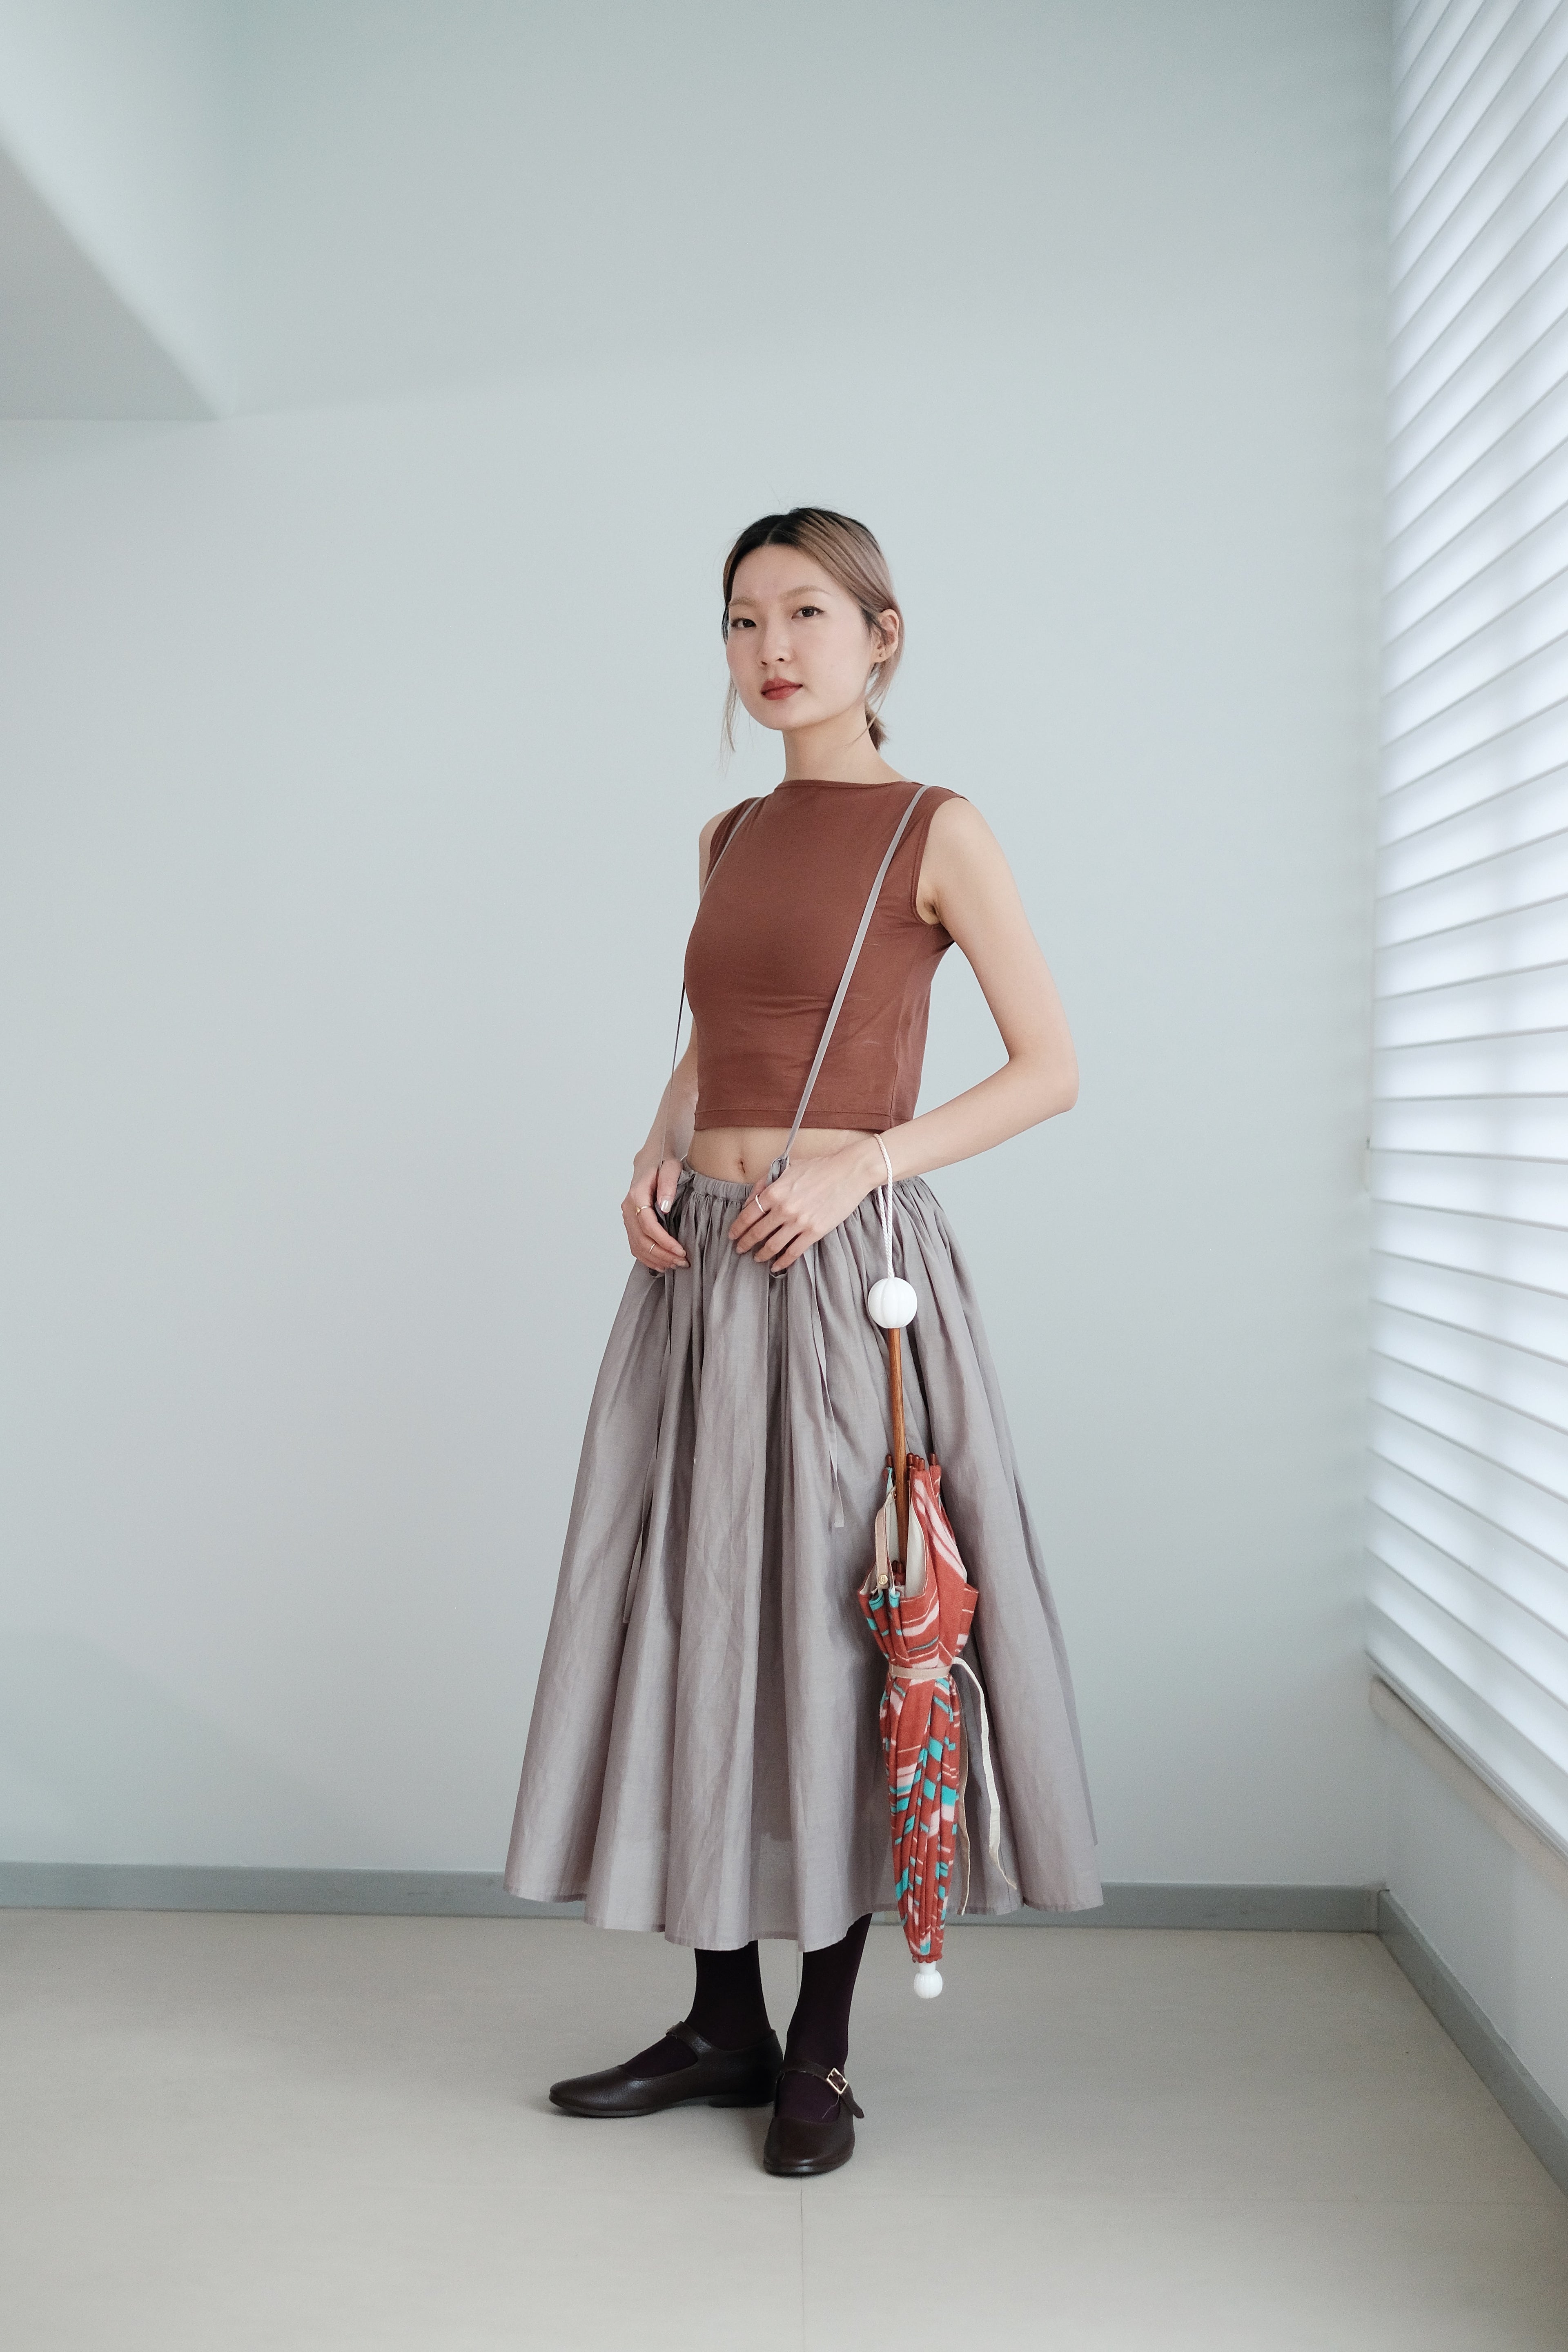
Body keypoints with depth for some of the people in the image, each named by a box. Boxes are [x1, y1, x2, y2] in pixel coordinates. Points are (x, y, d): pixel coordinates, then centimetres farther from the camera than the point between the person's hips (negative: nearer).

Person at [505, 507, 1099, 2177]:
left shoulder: (937, 831, -3)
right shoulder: (730, 837, 13)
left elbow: (1050, 1069, -5)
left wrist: (858, 1163, -15)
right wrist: (656, 1155, 3)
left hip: (845, 1268, -6)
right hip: (702, 1264, 6)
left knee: (833, 1631, 1)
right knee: (694, 1619, 7)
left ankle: (820, 2051, 17)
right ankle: (723, 2022, 23)